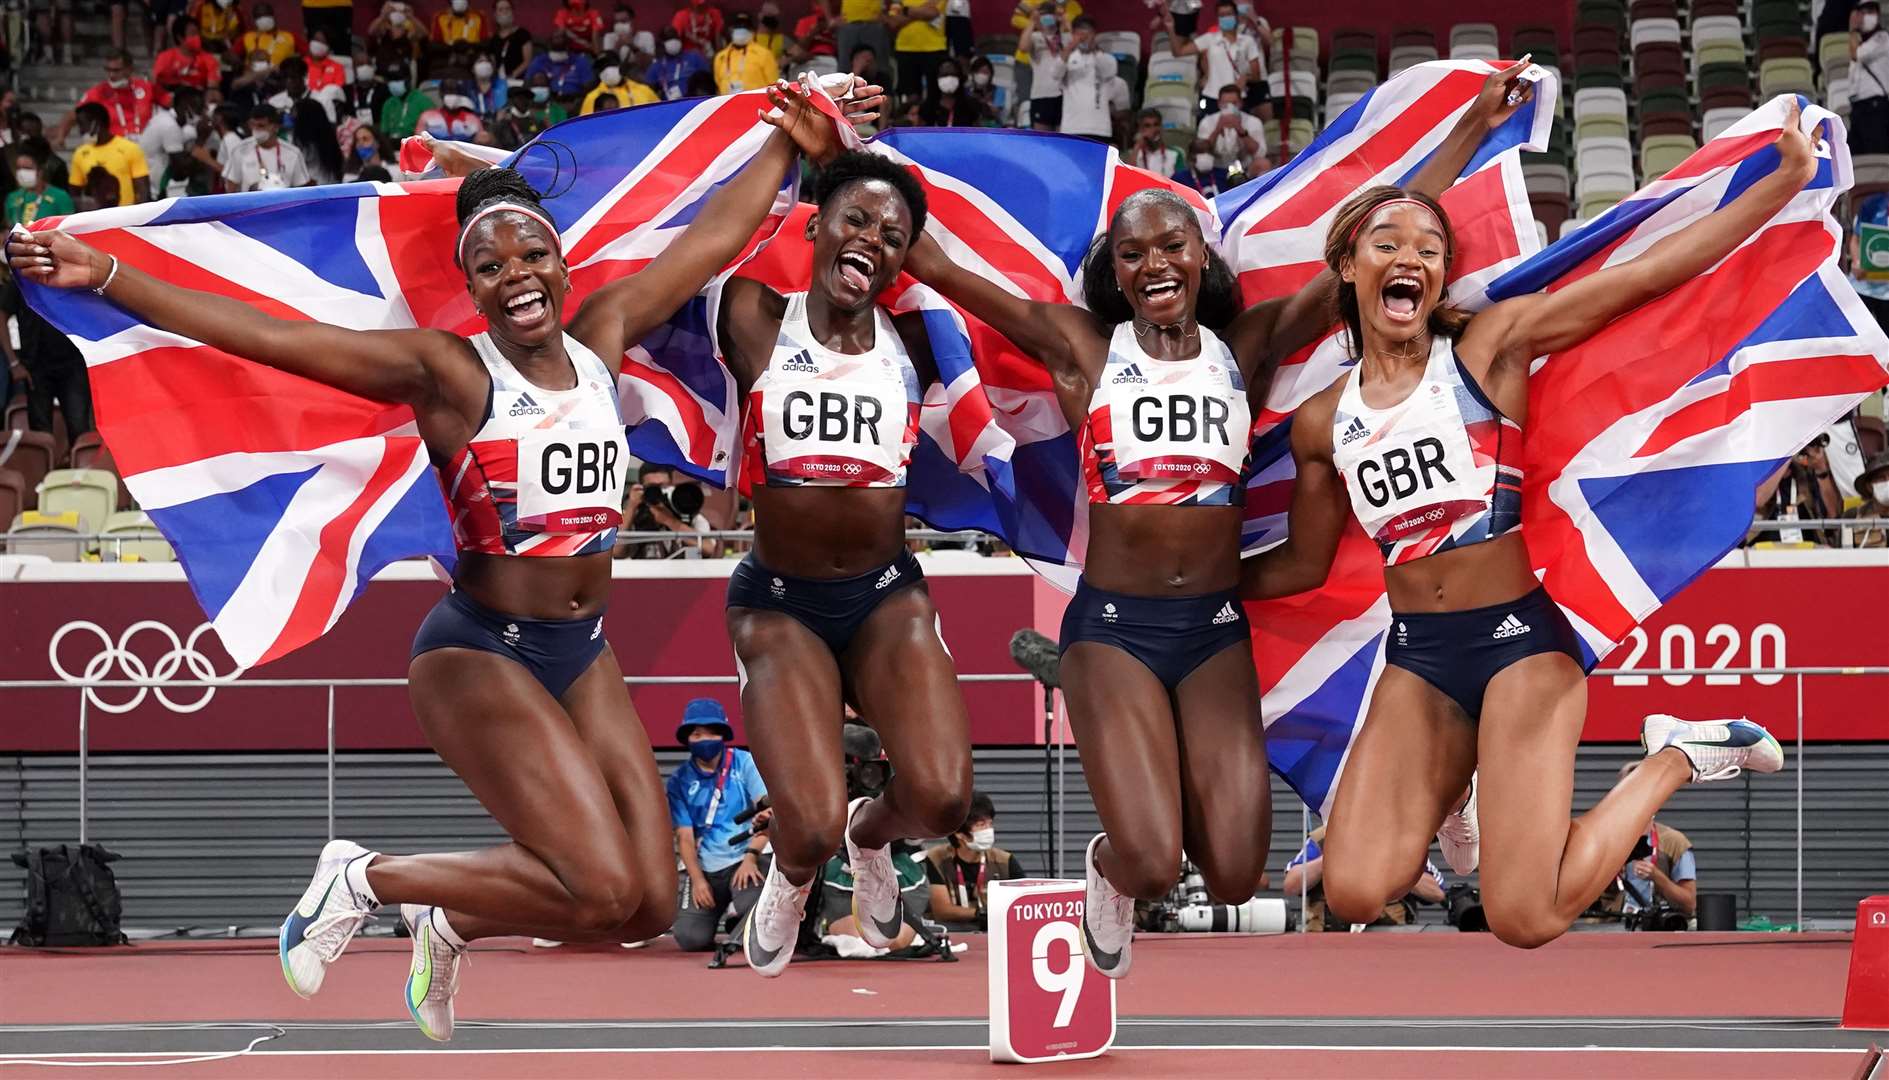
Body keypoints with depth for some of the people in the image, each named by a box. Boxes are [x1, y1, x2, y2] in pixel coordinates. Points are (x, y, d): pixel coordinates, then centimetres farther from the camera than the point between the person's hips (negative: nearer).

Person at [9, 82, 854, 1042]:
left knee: (650, 907, 0)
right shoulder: (445, 371, -11)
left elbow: (712, 240, 18)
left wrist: (786, 148, 26)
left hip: (583, 655, 7)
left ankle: (449, 925, 26)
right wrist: (105, 278, -25)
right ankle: (366, 879, 2)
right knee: (601, 887, -19)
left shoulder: (600, 339, 5)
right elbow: (265, 335, -18)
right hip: (480, 654, -7)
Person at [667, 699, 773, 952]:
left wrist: (751, 857, -18)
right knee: (690, 938, -15)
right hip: (706, 869, 2)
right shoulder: (680, 781, 6)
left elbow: (765, 811, -6)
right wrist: (697, 879, -9)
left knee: (752, 907, -34)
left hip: (745, 861, -2)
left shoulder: (745, 763, 2)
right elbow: (685, 836, 4)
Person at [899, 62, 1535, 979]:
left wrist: (1474, 125, 1)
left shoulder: (1247, 347, 5)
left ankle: (1170, 792, 30)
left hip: (1215, 625, 2)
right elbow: (935, 267, -4)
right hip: (1114, 622, -2)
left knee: (1235, 876, -6)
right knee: (1151, 866, -15)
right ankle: (1110, 867, 24)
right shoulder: (1083, 349, 0)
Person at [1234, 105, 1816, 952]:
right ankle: (1456, 784, 18)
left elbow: (1647, 275, -8)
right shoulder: (1321, 423, 9)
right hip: (1417, 659, 4)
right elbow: (1302, 566, 23)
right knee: (1354, 895, -16)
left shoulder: (1489, 348, -2)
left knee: (1525, 919, -15)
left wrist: (1786, 181, -15)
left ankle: (1675, 758, 11)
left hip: (1521, 638, -4)